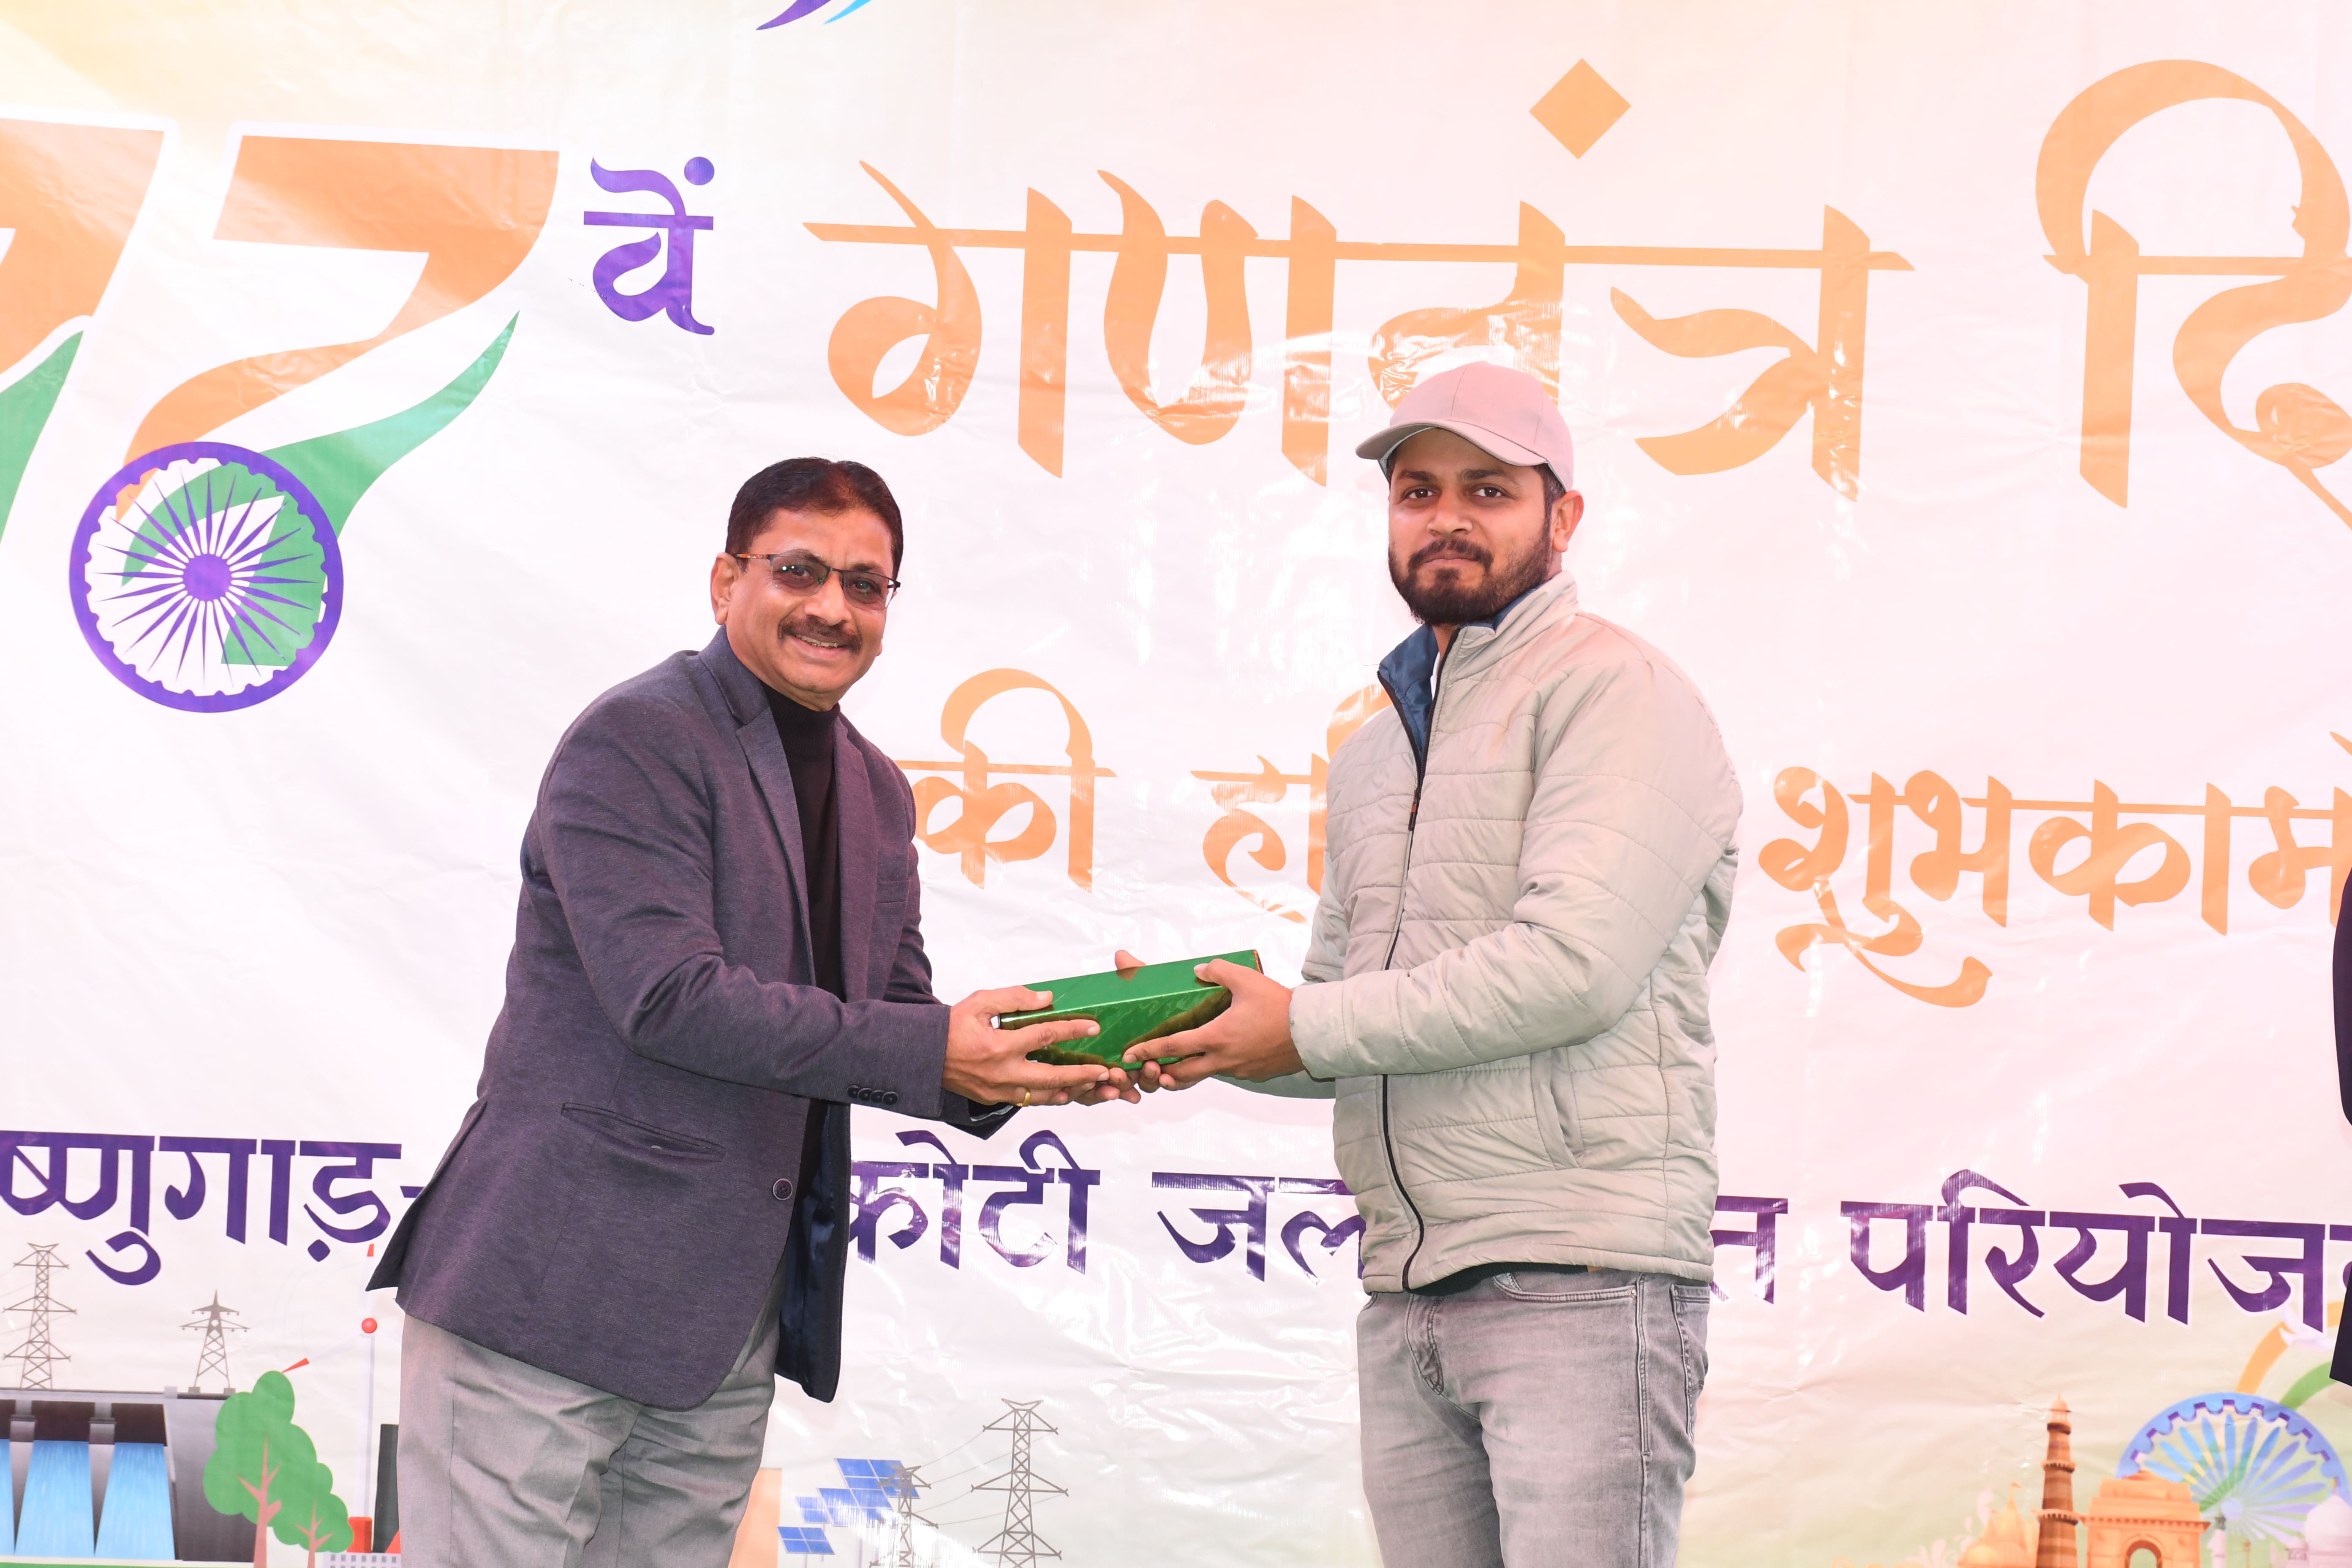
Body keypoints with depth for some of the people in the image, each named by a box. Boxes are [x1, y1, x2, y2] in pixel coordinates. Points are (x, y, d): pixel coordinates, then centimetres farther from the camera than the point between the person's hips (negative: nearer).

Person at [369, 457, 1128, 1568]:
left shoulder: (876, 795, 17)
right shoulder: (632, 745, -9)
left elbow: (891, 1018, 18)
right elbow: (670, 999, -18)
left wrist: (1002, 1071, -5)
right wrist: (928, 1052, -19)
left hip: (734, 1319, 8)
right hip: (555, 1291, -7)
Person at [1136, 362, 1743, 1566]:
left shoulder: (1614, 690, -4)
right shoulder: (1376, 754, 23)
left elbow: (1573, 965, -16)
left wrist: (1309, 1027, -9)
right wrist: (1197, 1024, 3)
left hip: (1581, 1281, -7)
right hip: (1405, 1296, 7)